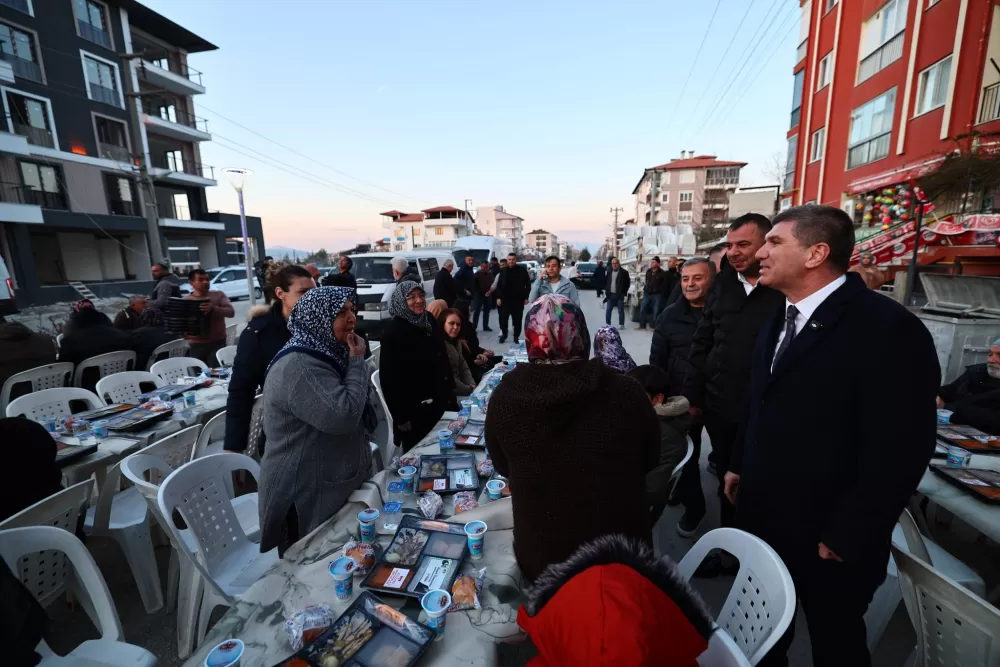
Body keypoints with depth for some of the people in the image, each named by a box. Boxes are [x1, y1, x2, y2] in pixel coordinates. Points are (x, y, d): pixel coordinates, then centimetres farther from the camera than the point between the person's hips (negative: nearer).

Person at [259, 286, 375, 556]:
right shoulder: (298, 366, -25)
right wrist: (357, 362, -23)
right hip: (308, 496, -9)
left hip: (336, 484, 9)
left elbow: (355, 413, 17)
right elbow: (343, 416, -32)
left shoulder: (327, 354, 6)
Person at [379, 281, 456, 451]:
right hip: (414, 408, -7)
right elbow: (389, 376, -18)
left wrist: (450, 391, 14)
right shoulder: (394, 331, -18)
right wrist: (401, 416, -17)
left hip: (438, 401, 7)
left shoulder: (429, 320, 4)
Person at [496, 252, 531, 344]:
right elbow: (499, 285, 7)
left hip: (518, 299, -1)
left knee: (517, 319, 4)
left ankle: (516, 336, 16)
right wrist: (498, 297, -2)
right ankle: (503, 335, 19)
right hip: (505, 299, 1)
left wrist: (526, 297, -3)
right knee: (503, 318, 0)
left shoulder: (522, 270, 1)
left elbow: (528, 284, 3)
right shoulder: (503, 271, 7)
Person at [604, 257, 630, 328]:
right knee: (608, 310, 4)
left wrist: (623, 292, -7)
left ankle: (621, 324, 10)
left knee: (621, 311, 1)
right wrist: (606, 290, 7)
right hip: (610, 294, 4)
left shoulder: (624, 272, -4)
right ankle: (607, 324, 14)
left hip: (619, 295, -4)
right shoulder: (609, 272, 12)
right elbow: (606, 282, 19)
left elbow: (628, 283, -3)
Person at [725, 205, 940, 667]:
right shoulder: (780, 316, 5)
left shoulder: (888, 328, -20)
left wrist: (847, 536, -17)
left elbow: (900, 448, -21)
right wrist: (739, 465, 13)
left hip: (826, 534, -6)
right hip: (763, 514, 6)